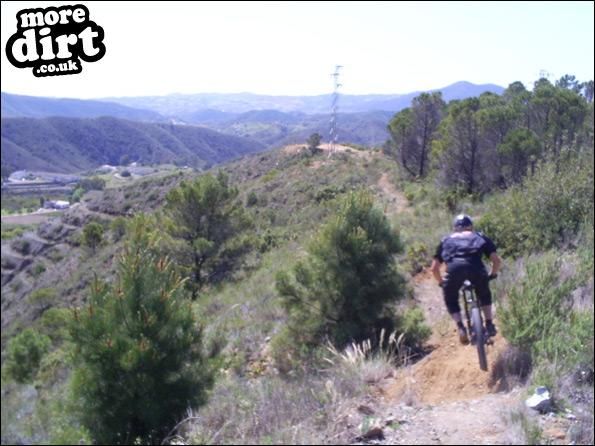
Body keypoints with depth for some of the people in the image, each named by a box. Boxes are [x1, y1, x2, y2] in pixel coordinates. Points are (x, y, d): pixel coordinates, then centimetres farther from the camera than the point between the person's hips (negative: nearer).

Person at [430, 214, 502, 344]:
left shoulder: (446, 240, 33)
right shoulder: (480, 237, 32)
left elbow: (434, 268, 27)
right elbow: (497, 260, 22)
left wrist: (441, 282, 43)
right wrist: (493, 275, 40)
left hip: (454, 269, 0)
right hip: (476, 268, 0)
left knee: (451, 301, 24)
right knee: (484, 294, 31)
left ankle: (460, 327, 4)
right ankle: (489, 324, 23)